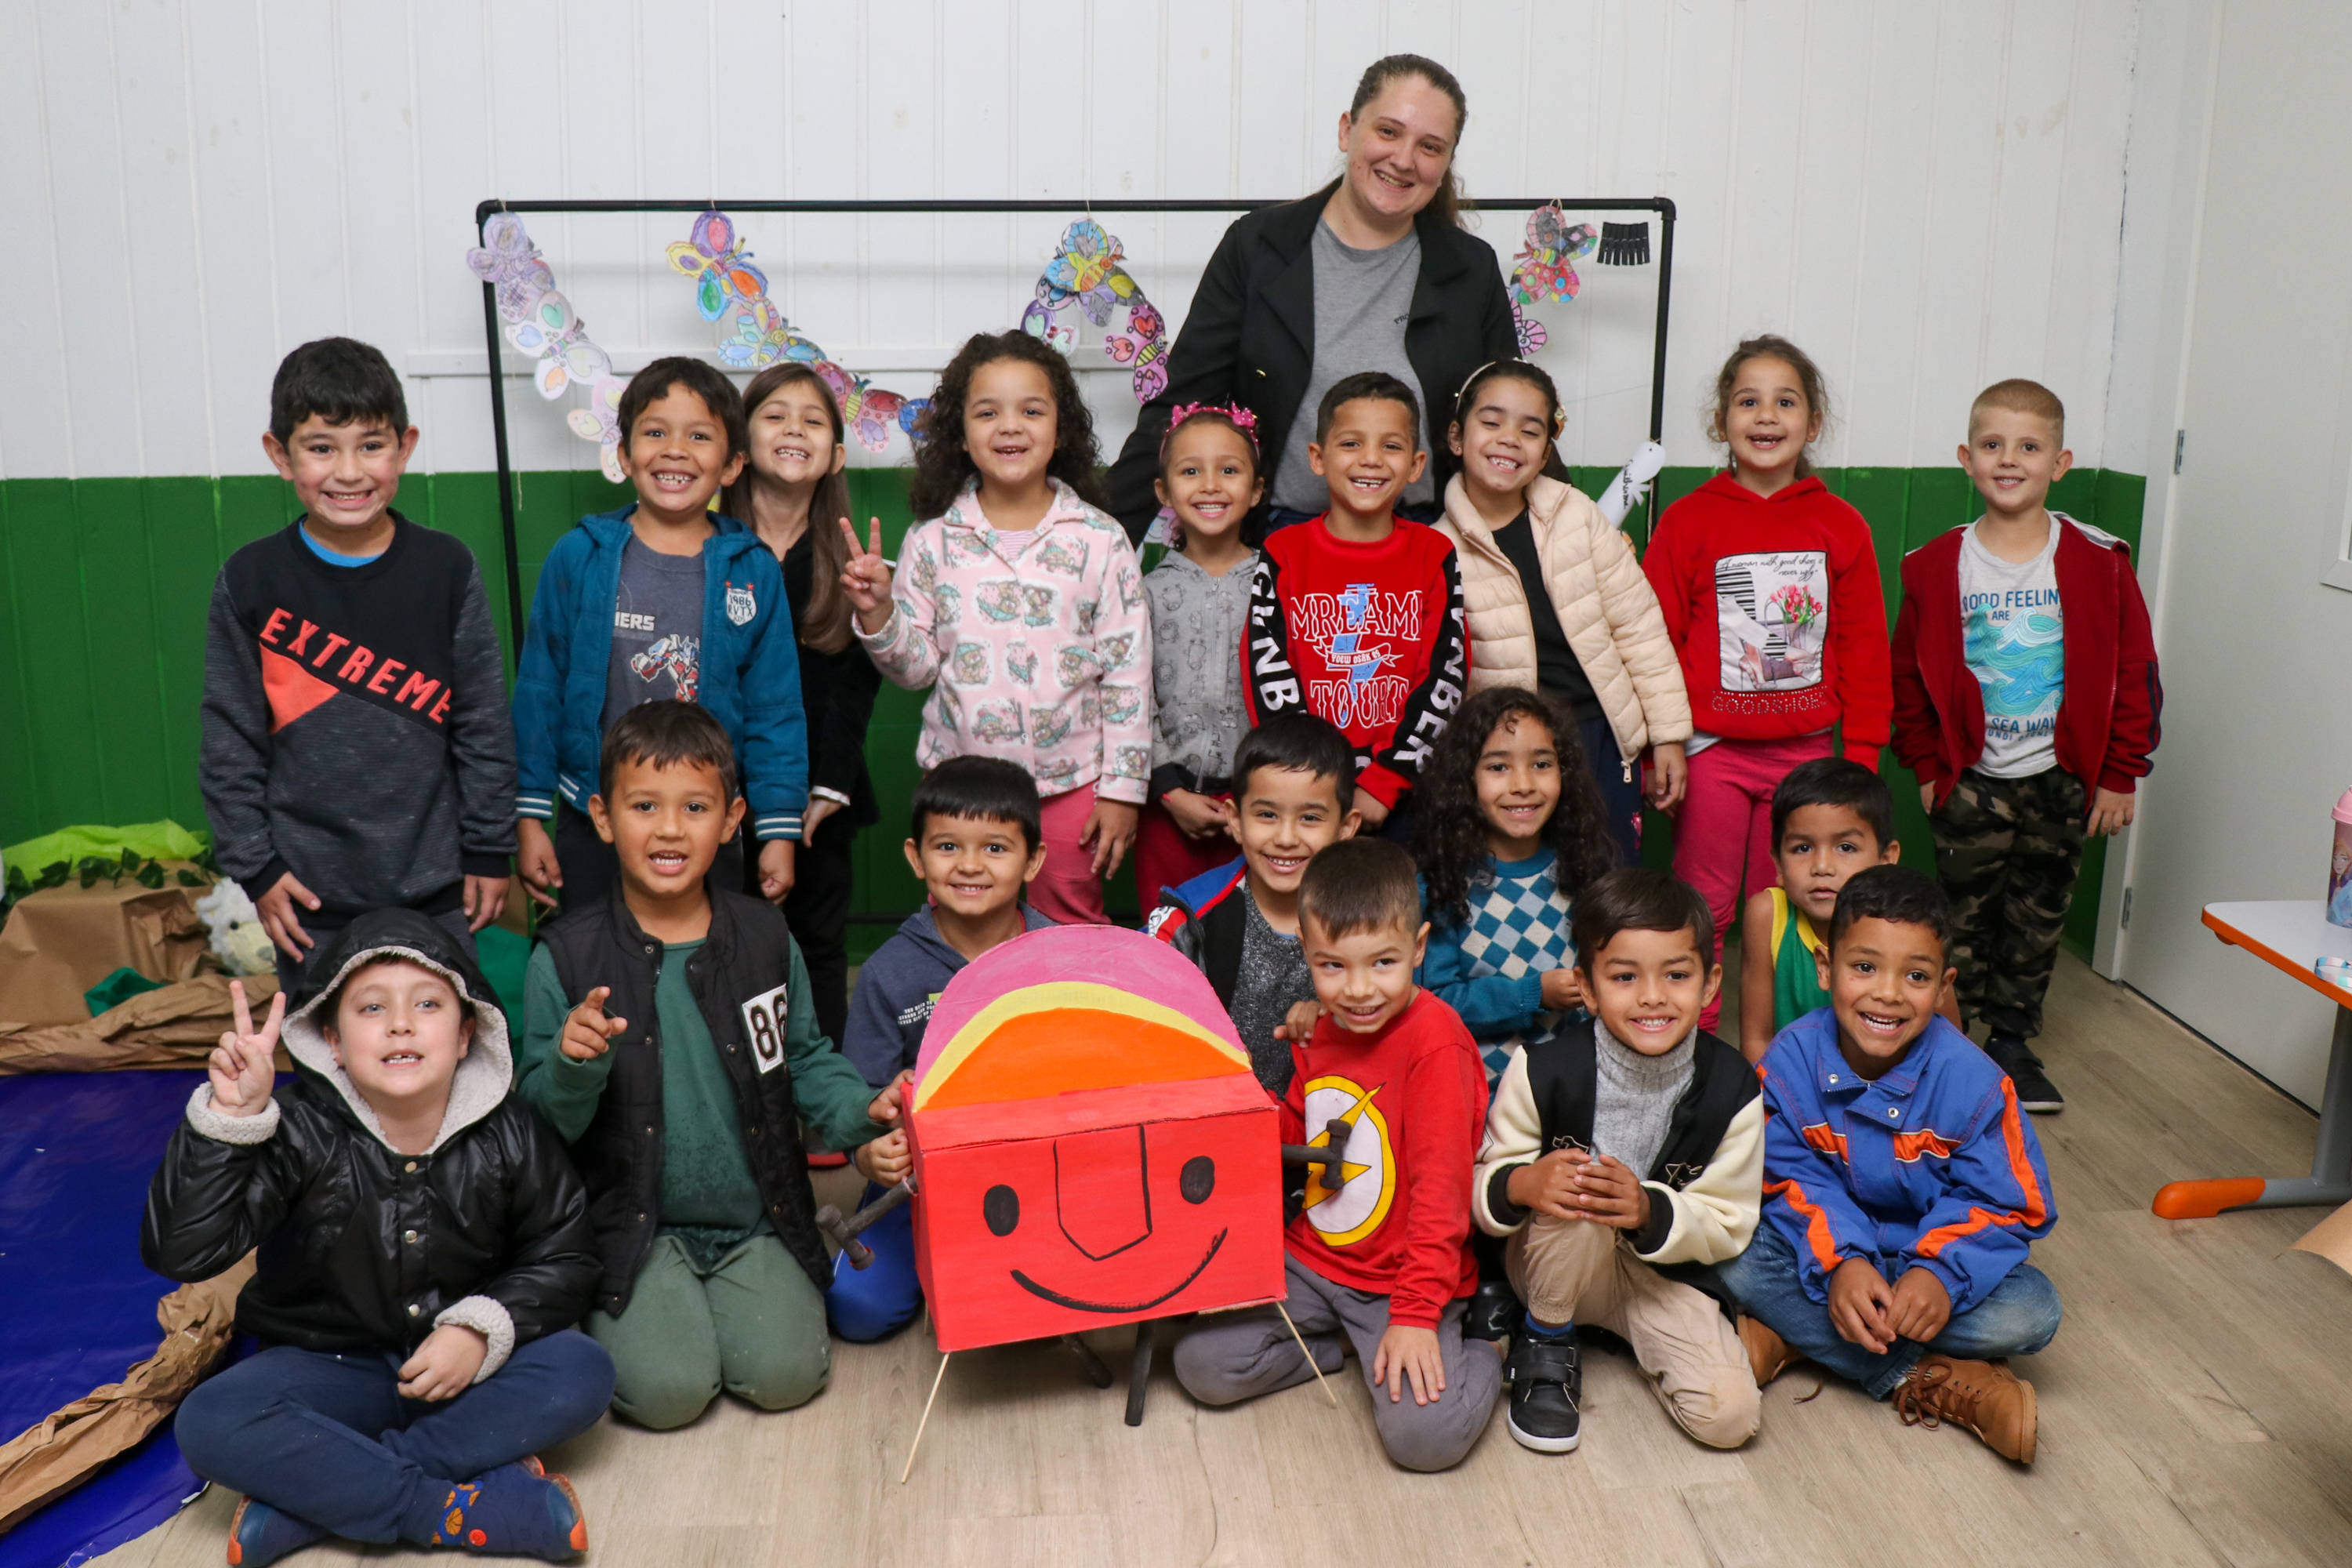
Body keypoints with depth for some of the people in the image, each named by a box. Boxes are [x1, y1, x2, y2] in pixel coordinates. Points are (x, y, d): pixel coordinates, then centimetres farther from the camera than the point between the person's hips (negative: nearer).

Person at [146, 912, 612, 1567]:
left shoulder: (507, 1137, -8)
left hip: (468, 1366, 2)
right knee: (208, 1423, -29)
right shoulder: (300, 1132, -14)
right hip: (330, 1364, -1)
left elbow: (562, 1258, 0)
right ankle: (455, 1512, -29)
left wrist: (483, 1329, -18)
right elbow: (180, 1251, -23)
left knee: (583, 1372, -26)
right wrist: (227, 1119, -34)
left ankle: (310, 1494, -25)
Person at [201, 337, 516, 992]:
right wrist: (255, 869, -2)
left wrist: (489, 852, 1)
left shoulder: (447, 570, -3)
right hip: (310, 894, 0)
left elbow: (485, 725, 1)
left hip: (434, 887, 0)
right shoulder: (251, 582, -4)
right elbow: (229, 746, 0)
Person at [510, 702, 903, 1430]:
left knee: (785, 1373, -13)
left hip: (756, 1217, 2)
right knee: (668, 1388, -17)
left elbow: (807, 1058, 10)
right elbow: (542, 1122, -4)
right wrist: (572, 1065, -26)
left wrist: (861, 1123, -8)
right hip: (633, 1223, -2)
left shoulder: (765, 937, 1)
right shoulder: (566, 957, -6)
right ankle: (607, 1307, 15)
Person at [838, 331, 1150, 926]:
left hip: (1070, 785, -1)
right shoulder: (932, 542, 0)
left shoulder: (1100, 541, -3)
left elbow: (1128, 673, -2)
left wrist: (1123, 789, -3)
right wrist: (878, 612, -16)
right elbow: (916, 666, 3)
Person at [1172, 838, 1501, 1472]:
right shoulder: (1323, 1028, 5)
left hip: (1402, 1278, -6)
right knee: (1201, 1366, -7)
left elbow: (1441, 1187, -21)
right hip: (1310, 1259, 7)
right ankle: (1338, 1343, 14)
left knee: (1424, 1434, -25)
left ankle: (1478, 1357, 7)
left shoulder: (1436, 1042, -20)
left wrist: (1416, 1315, -23)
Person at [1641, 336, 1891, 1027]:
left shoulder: (1841, 526, 3)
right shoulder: (1689, 521, -4)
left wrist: (1861, 754, 5)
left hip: (1806, 750, 2)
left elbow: (1865, 647, 7)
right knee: (1702, 911, 4)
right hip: (1712, 748, -2)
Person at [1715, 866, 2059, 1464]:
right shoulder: (1793, 1059, -15)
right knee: (1731, 1255, -27)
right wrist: (1841, 1261, -30)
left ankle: (1792, 1334, -23)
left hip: (1926, 1257, 0)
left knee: (2031, 1311, -27)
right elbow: (1793, 1180, -12)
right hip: (1827, 1248, 1)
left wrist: (1940, 1271, -31)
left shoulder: (1969, 1078, -19)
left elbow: (2012, 1205, -14)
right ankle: (1921, 1380, -23)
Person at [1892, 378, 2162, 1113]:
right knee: (1963, 920, 7)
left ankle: (2012, 1042, 26)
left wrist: (2119, 775, -2)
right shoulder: (1937, 566, -5)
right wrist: (1928, 767, 1)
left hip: (2062, 781, 1)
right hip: (1970, 782, -1)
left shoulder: (2098, 563, -6)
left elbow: (2135, 675, -1)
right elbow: (1909, 675, 3)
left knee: (2038, 920, 12)